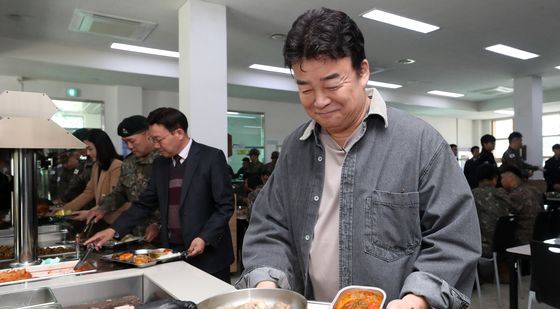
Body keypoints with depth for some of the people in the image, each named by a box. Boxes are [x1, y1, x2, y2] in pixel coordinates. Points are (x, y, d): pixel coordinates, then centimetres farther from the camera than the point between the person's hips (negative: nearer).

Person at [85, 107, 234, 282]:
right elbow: (145, 204, 13)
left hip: (208, 254, -4)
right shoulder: (160, 164, 9)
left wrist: (205, 238, -18)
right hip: (172, 252, 5)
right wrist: (113, 230, 4)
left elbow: (225, 206, -10)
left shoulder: (211, 158, -9)